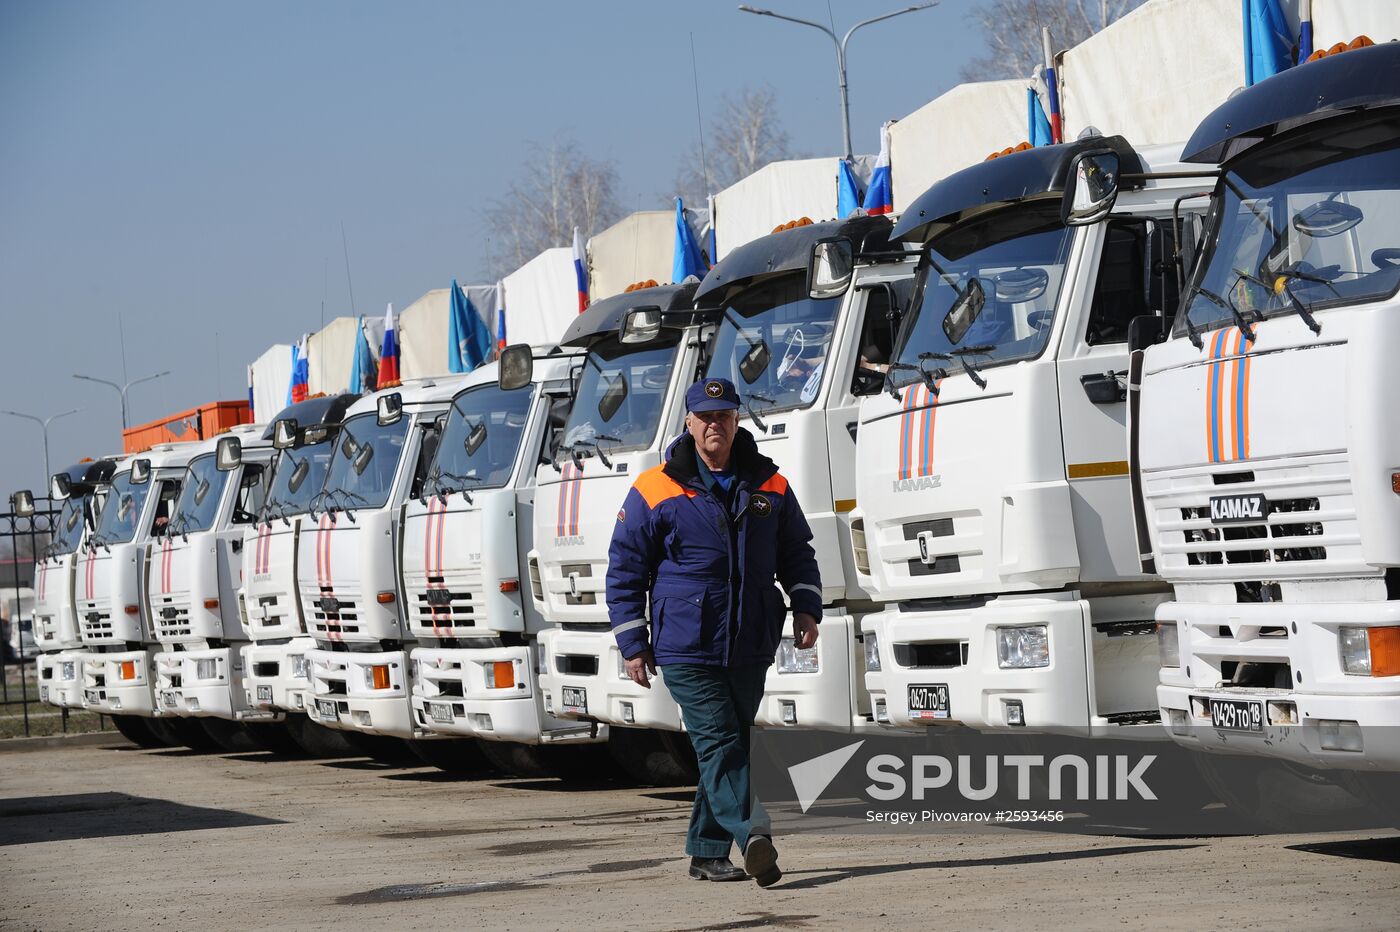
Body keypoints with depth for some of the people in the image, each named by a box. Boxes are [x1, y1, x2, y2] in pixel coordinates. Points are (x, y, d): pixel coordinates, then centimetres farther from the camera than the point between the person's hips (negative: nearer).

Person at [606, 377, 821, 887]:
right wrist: (632, 644, 0)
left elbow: (797, 552, 20)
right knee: (719, 744, -15)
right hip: (686, 648, -4)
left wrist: (806, 608, 5)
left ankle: (707, 852, 19)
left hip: (750, 648, 4)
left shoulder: (768, 485, 9)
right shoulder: (655, 490, -1)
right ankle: (753, 839, -29)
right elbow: (625, 570, 3)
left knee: (728, 746, 10)